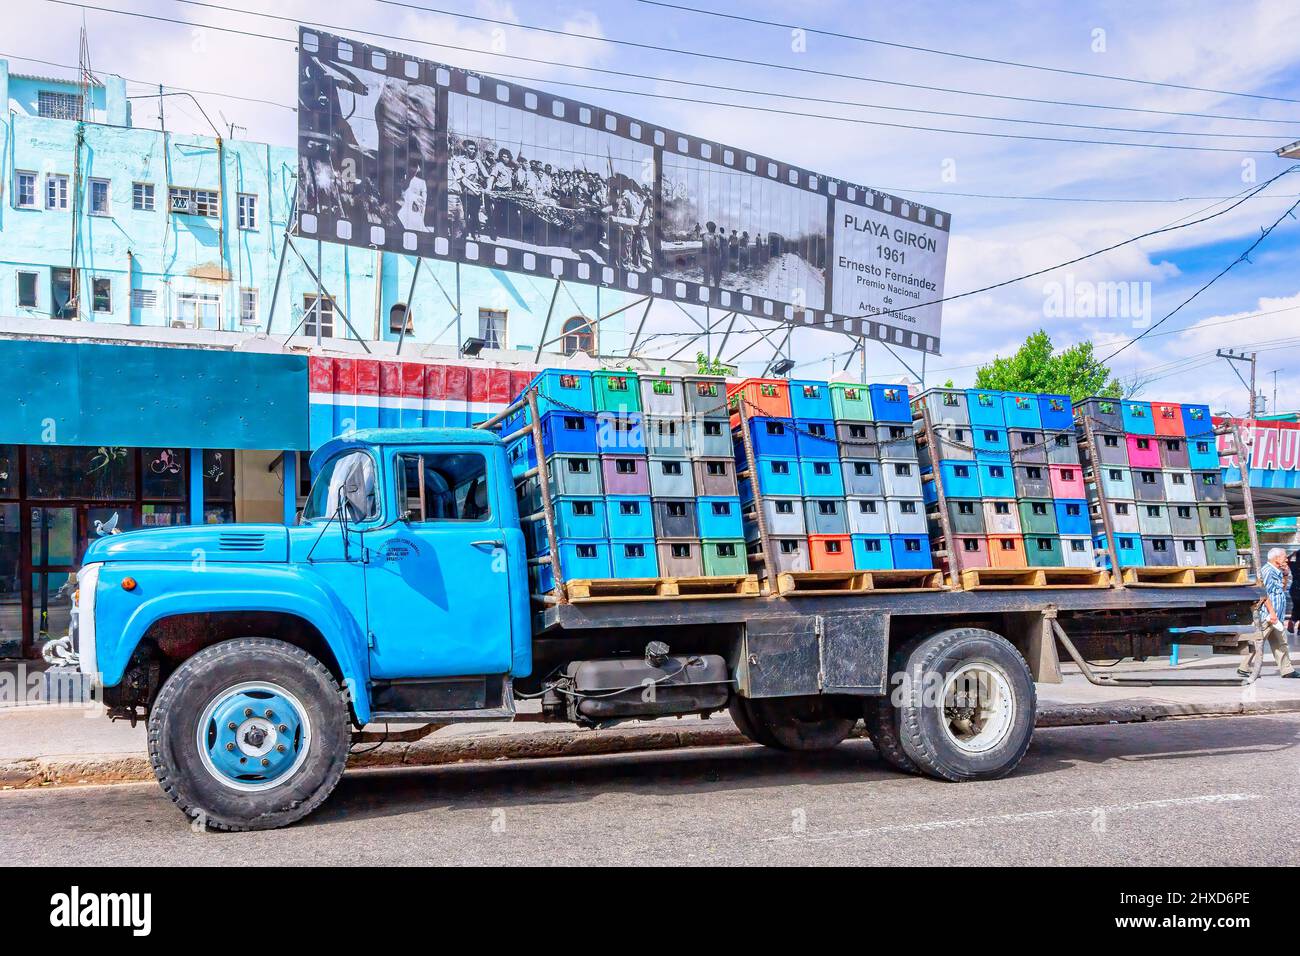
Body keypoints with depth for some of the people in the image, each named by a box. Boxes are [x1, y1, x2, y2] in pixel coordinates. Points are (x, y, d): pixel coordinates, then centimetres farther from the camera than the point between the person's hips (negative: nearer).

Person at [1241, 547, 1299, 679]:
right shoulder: (1267, 571, -12)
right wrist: (1272, 612, -22)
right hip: (1267, 615, -10)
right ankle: (1244, 669, -1)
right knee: (1257, 642, -6)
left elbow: (1284, 589, 27)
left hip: (1276, 617, 10)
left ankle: (1287, 670, 16)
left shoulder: (1277, 572, 18)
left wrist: (1285, 576, 12)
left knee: (1280, 643, 12)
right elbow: (1264, 593, -19)